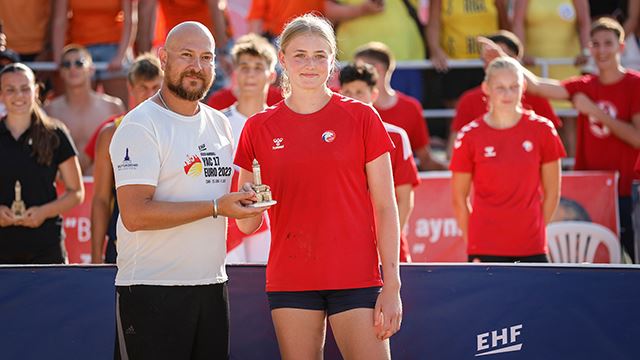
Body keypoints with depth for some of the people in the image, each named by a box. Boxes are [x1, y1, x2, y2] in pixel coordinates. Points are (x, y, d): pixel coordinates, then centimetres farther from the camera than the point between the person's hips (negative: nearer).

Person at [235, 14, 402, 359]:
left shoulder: (361, 118, 2)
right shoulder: (259, 127, 7)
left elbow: (385, 208, 1)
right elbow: (247, 224, 11)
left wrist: (391, 286, -6)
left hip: (355, 279, -2)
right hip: (289, 278, 2)